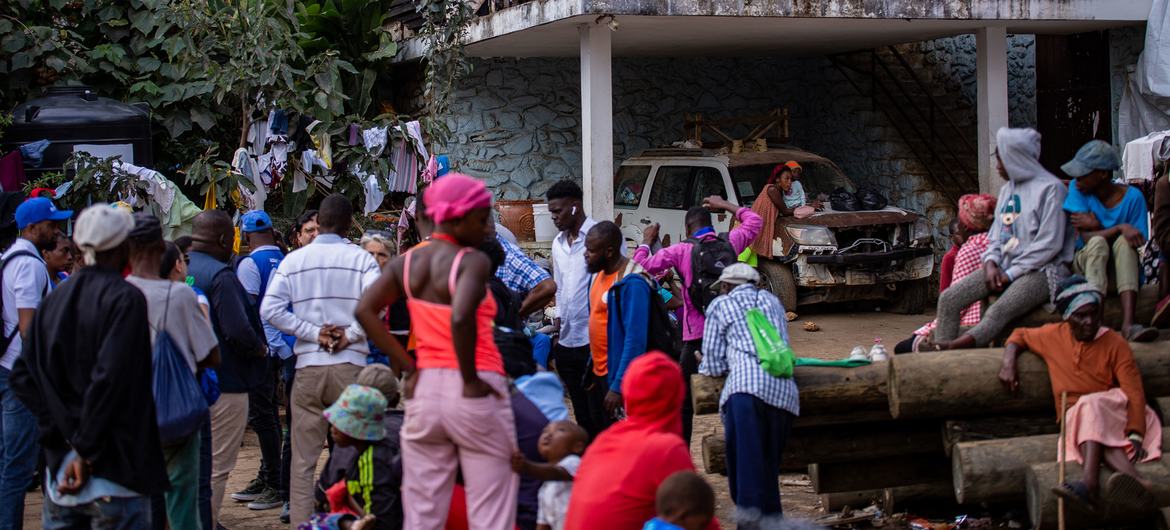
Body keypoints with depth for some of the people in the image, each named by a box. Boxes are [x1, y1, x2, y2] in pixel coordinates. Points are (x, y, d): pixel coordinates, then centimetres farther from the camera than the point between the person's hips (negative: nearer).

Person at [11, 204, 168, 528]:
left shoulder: (55, 300, 9)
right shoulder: (125, 299, -10)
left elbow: (24, 376, 4)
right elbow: (110, 377, -20)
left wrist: (63, 432, 1)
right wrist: (87, 451, -14)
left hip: (59, 467, 6)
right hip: (113, 470, -6)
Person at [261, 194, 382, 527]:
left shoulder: (293, 260, 5)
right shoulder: (360, 258, -1)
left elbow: (270, 309, -5)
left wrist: (315, 334, -2)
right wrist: (350, 336, -5)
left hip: (308, 366, 1)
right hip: (350, 365, -1)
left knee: (303, 460, 6)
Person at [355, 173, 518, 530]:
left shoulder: (408, 261, 9)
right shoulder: (473, 261, -10)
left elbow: (365, 311, 4)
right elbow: (461, 317, -26)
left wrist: (409, 367, 3)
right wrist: (471, 380, -15)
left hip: (424, 390, 6)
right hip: (472, 395, -6)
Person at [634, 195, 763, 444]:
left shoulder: (681, 251, -6)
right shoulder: (730, 243, 4)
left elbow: (643, 266, -5)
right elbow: (754, 220, 21)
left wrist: (646, 241, 12)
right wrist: (724, 205, 29)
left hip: (697, 337, -3)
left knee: (684, 404, 6)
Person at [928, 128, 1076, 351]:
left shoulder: (1050, 189, -7)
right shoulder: (1008, 190, 20)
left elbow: (1049, 244, -13)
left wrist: (1011, 274, -14)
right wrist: (991, 263, -3)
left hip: (1041, 270, -8)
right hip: (1006, 267, 8)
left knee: (998, 312, -34)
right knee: (949, 299, -11)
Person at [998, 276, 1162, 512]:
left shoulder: (1115, 343, -2)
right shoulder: (1053, 336, 8)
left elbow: (1134, 393, -10)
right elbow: (1019, 335, 29)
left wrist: (1135, 435, -26)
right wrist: (1008, 362, 5)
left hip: (1111, 411, -2)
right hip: (1073, 416, 2)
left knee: (1091, 407, -37)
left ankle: (1089, 482, -64)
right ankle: (1135, 480, -65)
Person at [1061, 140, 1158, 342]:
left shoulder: (1132, 197, -7)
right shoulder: (1077, 189, -6)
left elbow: (1137, 242, -12)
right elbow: (1087, 238, -15)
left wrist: (1096, 226, -17)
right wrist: (1121, 228, -30)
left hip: (1121, 267, 0)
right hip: (1086, 262, 0)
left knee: (1124, 242, -32)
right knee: (1097, 242, -32)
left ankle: (1128, 323, -49)